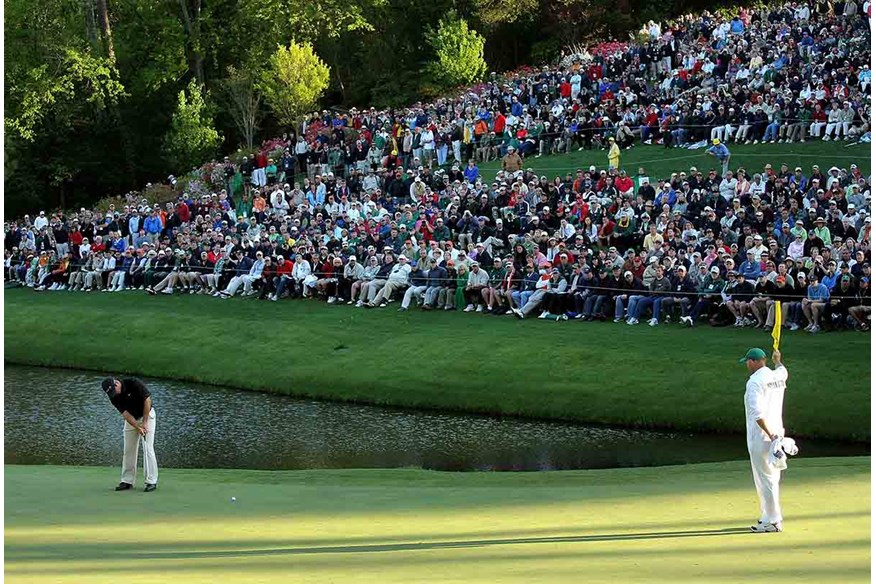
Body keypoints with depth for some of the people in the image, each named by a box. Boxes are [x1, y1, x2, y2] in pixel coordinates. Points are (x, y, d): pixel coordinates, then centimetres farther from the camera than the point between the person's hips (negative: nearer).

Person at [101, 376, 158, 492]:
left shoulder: (135, 384, -26)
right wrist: (138, 427, -27)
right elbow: (125, 413, -15)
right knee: (128, 450, 2)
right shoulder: (113, 397, -12)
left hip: (147, 415, -5)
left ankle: (152, 481, -12)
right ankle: (127, 481, 7)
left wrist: (144, 423, -20)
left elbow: (147, 400, -21)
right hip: (131, 419, 5)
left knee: (148, 448, -12)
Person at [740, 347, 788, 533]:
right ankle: (770, 516, 27)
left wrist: (770, 435, -26)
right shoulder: (779, 376, 8)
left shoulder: (755, 382, -16)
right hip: (777, 433, 8)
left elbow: (757, 413, -26)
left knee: (765, 478, -4)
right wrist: (777, 361, 56)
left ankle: (772, 521, -2)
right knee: (771, 477, 18)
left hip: (761, 436, -8)